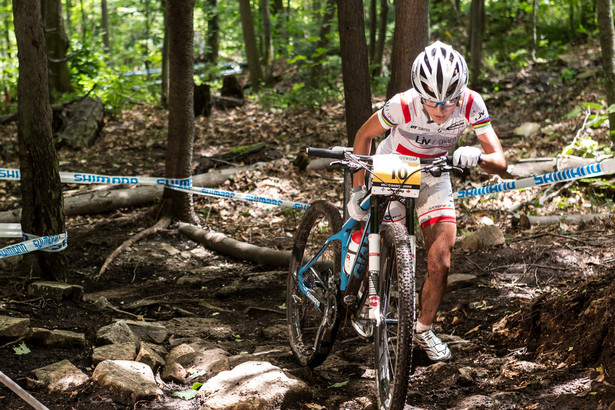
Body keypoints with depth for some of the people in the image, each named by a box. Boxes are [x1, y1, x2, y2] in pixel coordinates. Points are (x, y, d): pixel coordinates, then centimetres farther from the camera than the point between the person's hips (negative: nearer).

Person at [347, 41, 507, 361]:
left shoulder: (471, 105, -28)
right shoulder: (404, 105, -33)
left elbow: (500, 162, -26)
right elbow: (364, 134, -14)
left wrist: (478, 157, -49)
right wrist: (357, 188, -16)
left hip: (433, 178, 2)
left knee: (440, 263, -9)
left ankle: (423, 329, 14)